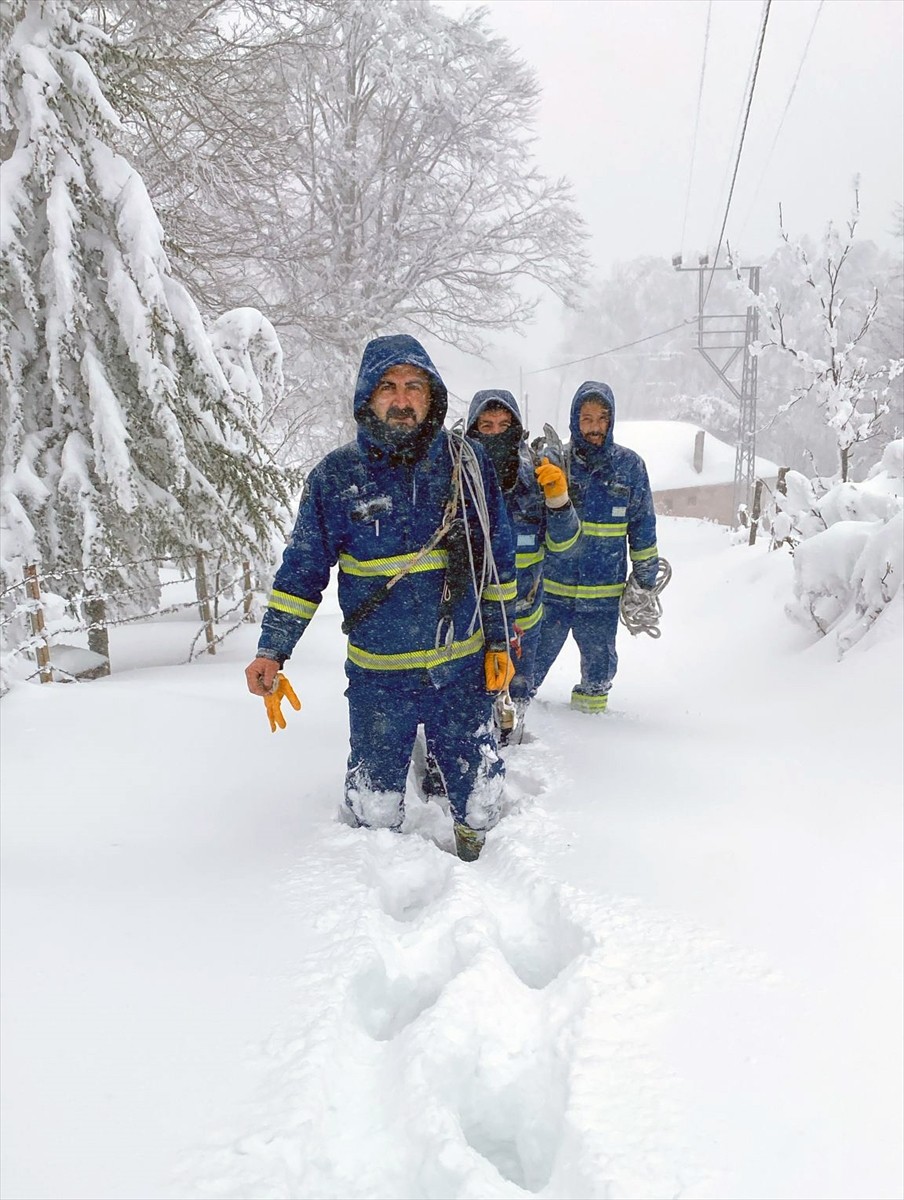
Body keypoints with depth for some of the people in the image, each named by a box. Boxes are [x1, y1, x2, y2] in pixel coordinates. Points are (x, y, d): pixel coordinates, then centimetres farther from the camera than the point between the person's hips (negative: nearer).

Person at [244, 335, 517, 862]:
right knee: (375, 799, 8)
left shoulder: (467, 462, -2)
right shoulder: (336, 475, -4)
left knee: (479, 787, 11)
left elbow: (498, 557, 7)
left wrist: (500, 642, 7)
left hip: (464, 668, 1)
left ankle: (476, 857, 42)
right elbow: (303, 568, 1)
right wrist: (272, 651, -6)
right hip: (378, 676, -1)